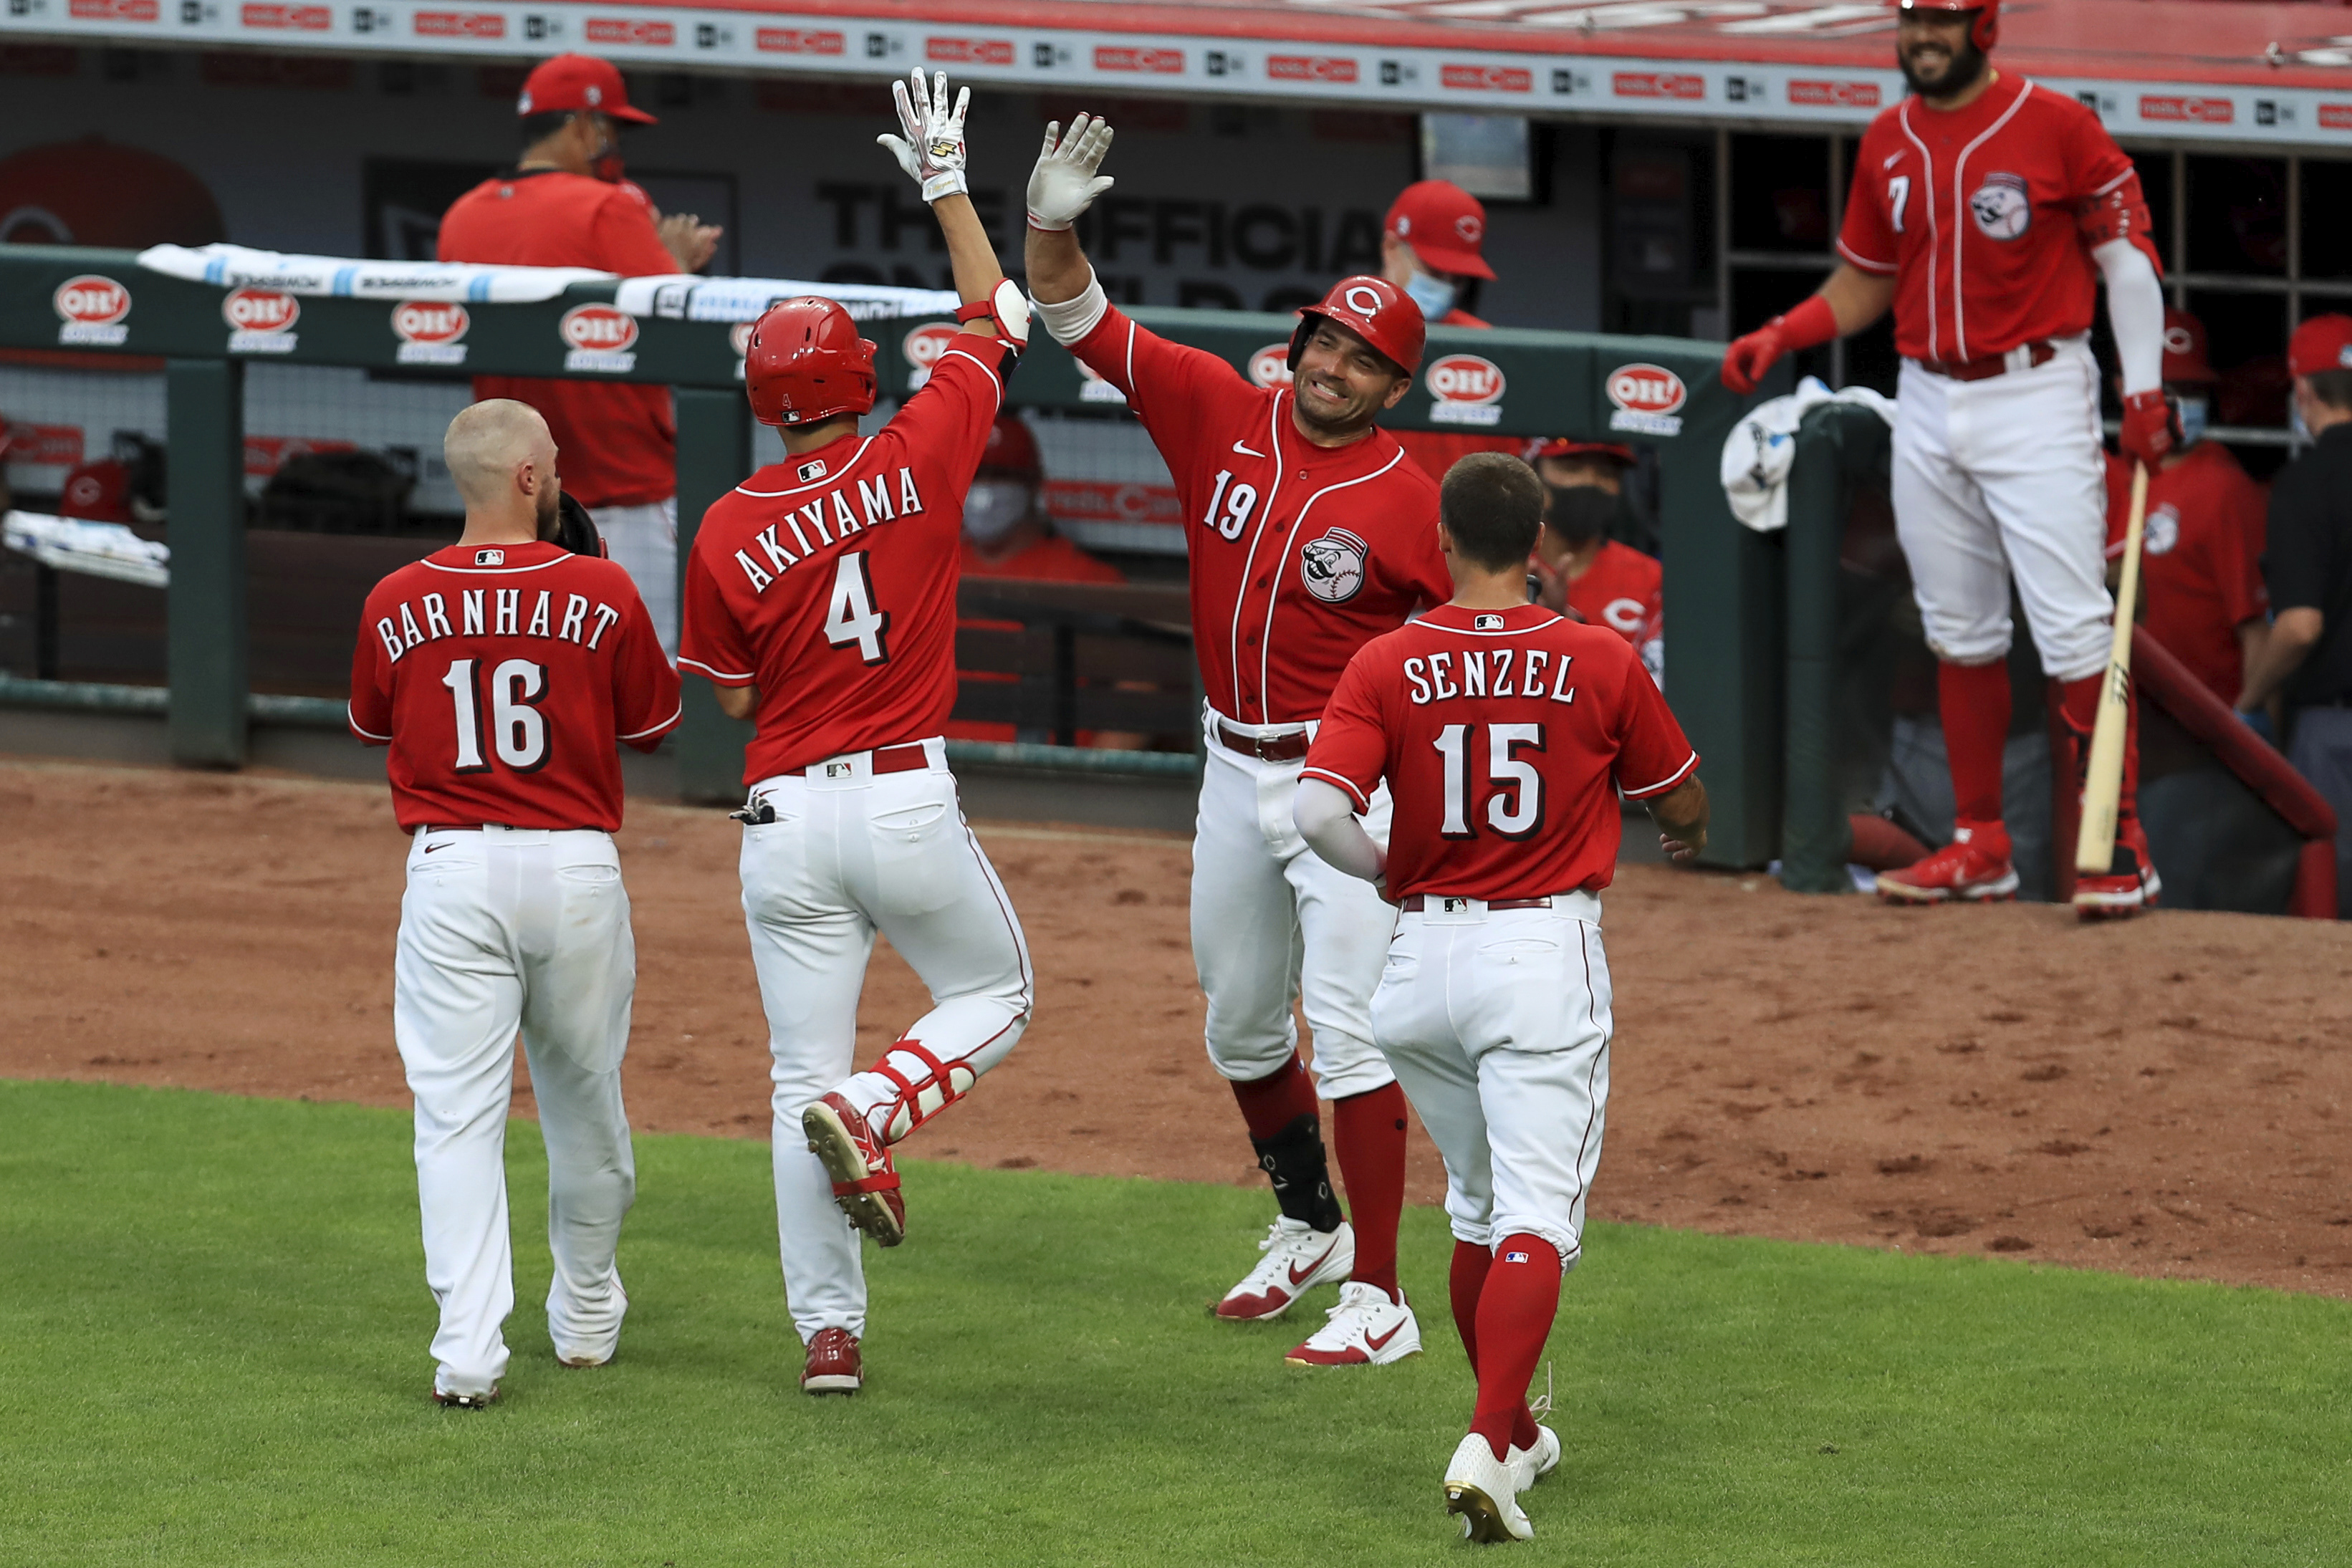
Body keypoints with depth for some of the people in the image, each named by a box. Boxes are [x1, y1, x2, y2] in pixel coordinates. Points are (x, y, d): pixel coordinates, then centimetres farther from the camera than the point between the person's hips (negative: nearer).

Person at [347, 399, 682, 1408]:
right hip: (577, 869, 0)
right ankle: (586, 1317, 34)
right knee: (584, 1101, 18)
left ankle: (469, 1349, -14)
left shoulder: (398, 605, -2)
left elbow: (374, 726, 15)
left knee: (459, 1114, -2)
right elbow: (652, 726, 6)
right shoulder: (602, 594, -6)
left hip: (452, 870, 0)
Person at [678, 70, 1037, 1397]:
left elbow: (735, 697, 6)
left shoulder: (730, 532, -4)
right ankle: (876, 1112, -9)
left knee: (804, 1074, 6)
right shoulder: (916, 462, -6)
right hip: (909, 800, -1)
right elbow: (999, 319, 9)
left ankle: (829, 1332, 3)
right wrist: (947, 186, 18)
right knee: (1000, 993, 20)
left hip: (789, 815, 2)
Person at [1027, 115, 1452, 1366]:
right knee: (1239, 1020, 18)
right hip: (1236, 768, 6)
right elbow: (1081, 323, -1)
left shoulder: (1410, 506, -13)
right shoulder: (1221, 416, -1)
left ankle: (1379, 1300, -11)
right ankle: (1308, 1229, 40)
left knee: (1347, 1028, -12)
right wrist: (1052, 227, -20)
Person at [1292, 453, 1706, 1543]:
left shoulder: (1387, 666, -3)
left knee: (1479, 1205, 21)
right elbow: (1683, 806, 10)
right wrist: (1684, 833, 34)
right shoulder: (1599, 663, -3)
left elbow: (1320, 814, -15)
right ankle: (1487, 1447, -24)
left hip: (1422, 960, 3)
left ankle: (1512, 1437, 32)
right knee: (1537, 1216, -6)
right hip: (1545, 956, -3)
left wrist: (1392, 874, 5)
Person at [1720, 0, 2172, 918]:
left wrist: (2144, 392, -12)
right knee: (1959, 633, 10)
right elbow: (1863, 284, 16)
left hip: (2037, 401, -6)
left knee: (2073, 629, -11)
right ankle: (1981, 847, 17)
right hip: (1927, 409, 6)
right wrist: (1778, 336, -1)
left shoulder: (2055, 126, -7)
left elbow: (2126, 255, -5)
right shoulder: (1887, 145, 9)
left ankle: (2122, 847, -6)